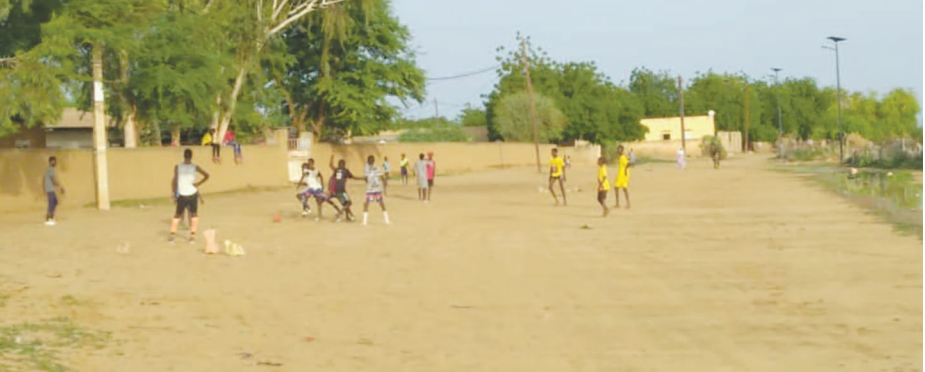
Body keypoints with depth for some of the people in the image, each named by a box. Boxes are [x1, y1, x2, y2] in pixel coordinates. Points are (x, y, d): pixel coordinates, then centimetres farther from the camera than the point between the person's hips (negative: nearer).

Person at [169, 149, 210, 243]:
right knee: (194, 214, 13)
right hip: (192, 194, 0)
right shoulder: (195, 167, -2)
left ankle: (173, 234, 4)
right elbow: (206, 175, -7)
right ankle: (192, 235, 4)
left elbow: (175, 182, -4)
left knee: (177, 215, 14)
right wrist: (198, 183, -3)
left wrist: (175, 195, 1)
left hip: (182, 195, 0)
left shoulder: (177, 167, -2)